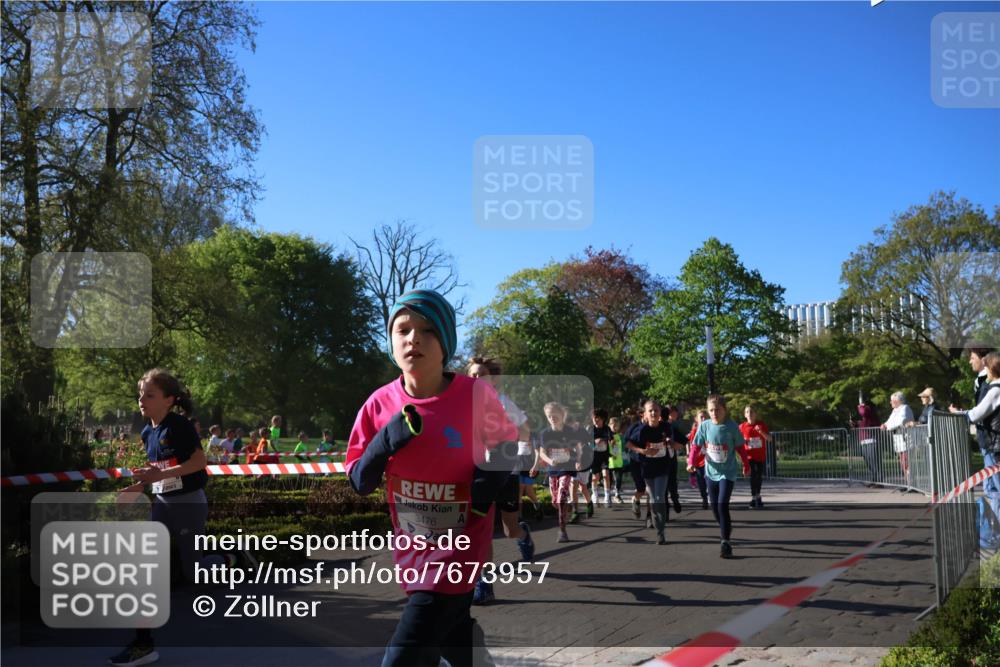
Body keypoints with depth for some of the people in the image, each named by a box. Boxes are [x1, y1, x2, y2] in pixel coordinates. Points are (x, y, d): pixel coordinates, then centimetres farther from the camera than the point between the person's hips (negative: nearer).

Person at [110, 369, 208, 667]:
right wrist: (140, 485, 2)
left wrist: (160, 475, -27)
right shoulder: (147, 433, 7)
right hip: (162, 505, 7)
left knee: (195, 573, 4)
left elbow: (200, 461, -23)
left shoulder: (179, 425, -17)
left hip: (189, 505, -7)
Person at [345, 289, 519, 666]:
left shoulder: (477, 395, -16)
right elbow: (359, 483, -4)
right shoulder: (380, 404, -9)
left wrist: (493, 474, -18)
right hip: (412, 551, 4)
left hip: (459, 548, -4)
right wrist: (385, 444, -22)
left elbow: (506, 444, 3)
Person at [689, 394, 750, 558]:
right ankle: (726, 530, 34)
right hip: (711, 471, 4)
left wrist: (746, 465, 9)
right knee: (714, 505, 10)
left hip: (728, 472, -4)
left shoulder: (732, 426, -11)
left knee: (722, 504, -15)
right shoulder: (704, 426, -5)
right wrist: (691, 462, -18)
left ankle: (726, 542, -10)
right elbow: (696, 446, -3)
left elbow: (740, 447, 0)